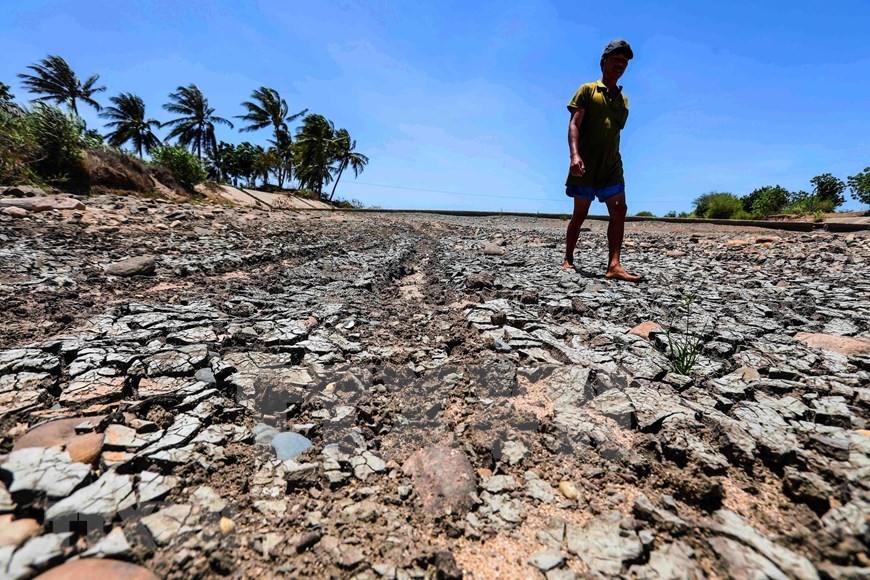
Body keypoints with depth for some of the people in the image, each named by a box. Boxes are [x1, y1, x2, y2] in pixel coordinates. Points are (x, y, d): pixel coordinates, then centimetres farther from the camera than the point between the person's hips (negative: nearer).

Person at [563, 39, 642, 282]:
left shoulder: (623, 100, 21)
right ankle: (568, 259, 14)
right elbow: (574, 124, -8)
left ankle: (614, 266, -13)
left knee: (619, 212, -9)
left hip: (612, 167, 5)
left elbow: (615, 133, 24)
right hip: (586, 166, -5)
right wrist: (574, 155, -23)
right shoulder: (588, 90, 5)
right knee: (580, 214, 0)